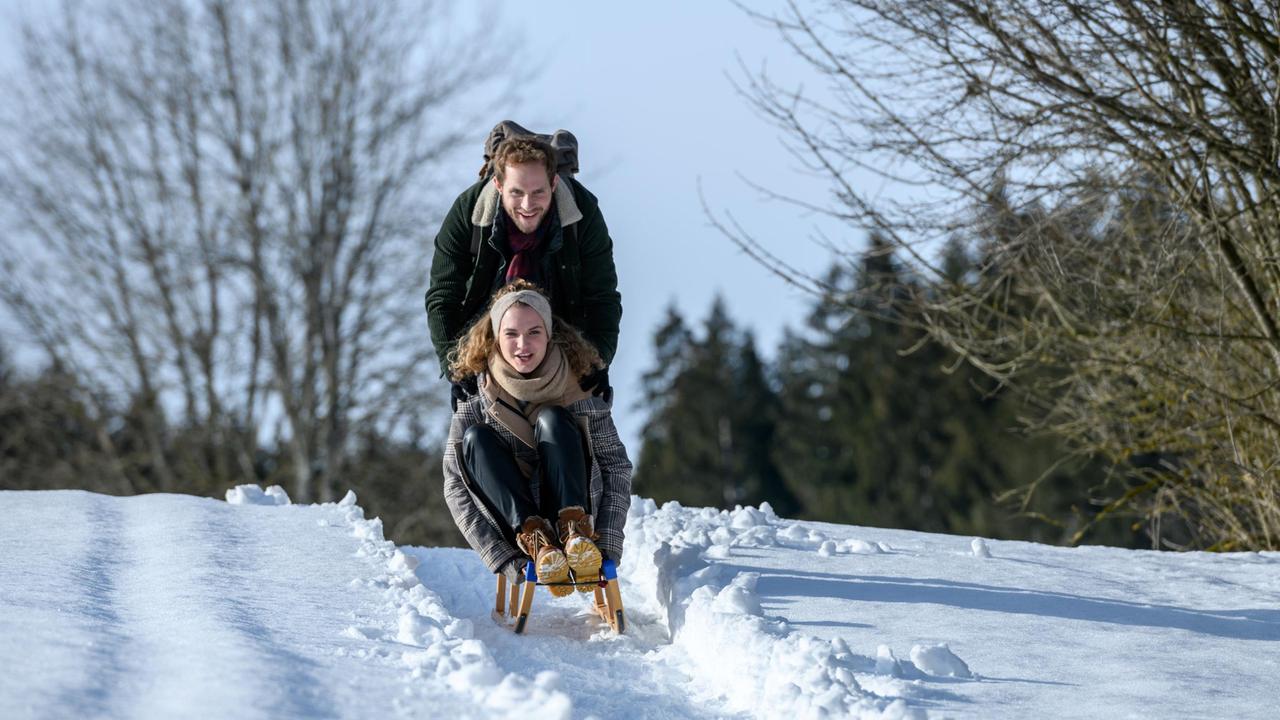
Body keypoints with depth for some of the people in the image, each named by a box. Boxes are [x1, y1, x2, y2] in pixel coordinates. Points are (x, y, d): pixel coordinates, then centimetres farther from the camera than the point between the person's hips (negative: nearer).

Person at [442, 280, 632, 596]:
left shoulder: (581, 392, -2)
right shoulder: (472, 407, -3)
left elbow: (617, 468, -4)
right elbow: (457, 490, -9)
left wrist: (608, 547, -19)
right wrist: (508, 562, -21)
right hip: (513, 531, 1)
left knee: (552, 420, -20)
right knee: (475, 439, -22)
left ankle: (574, 533, -35)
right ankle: (535, 542, -38)